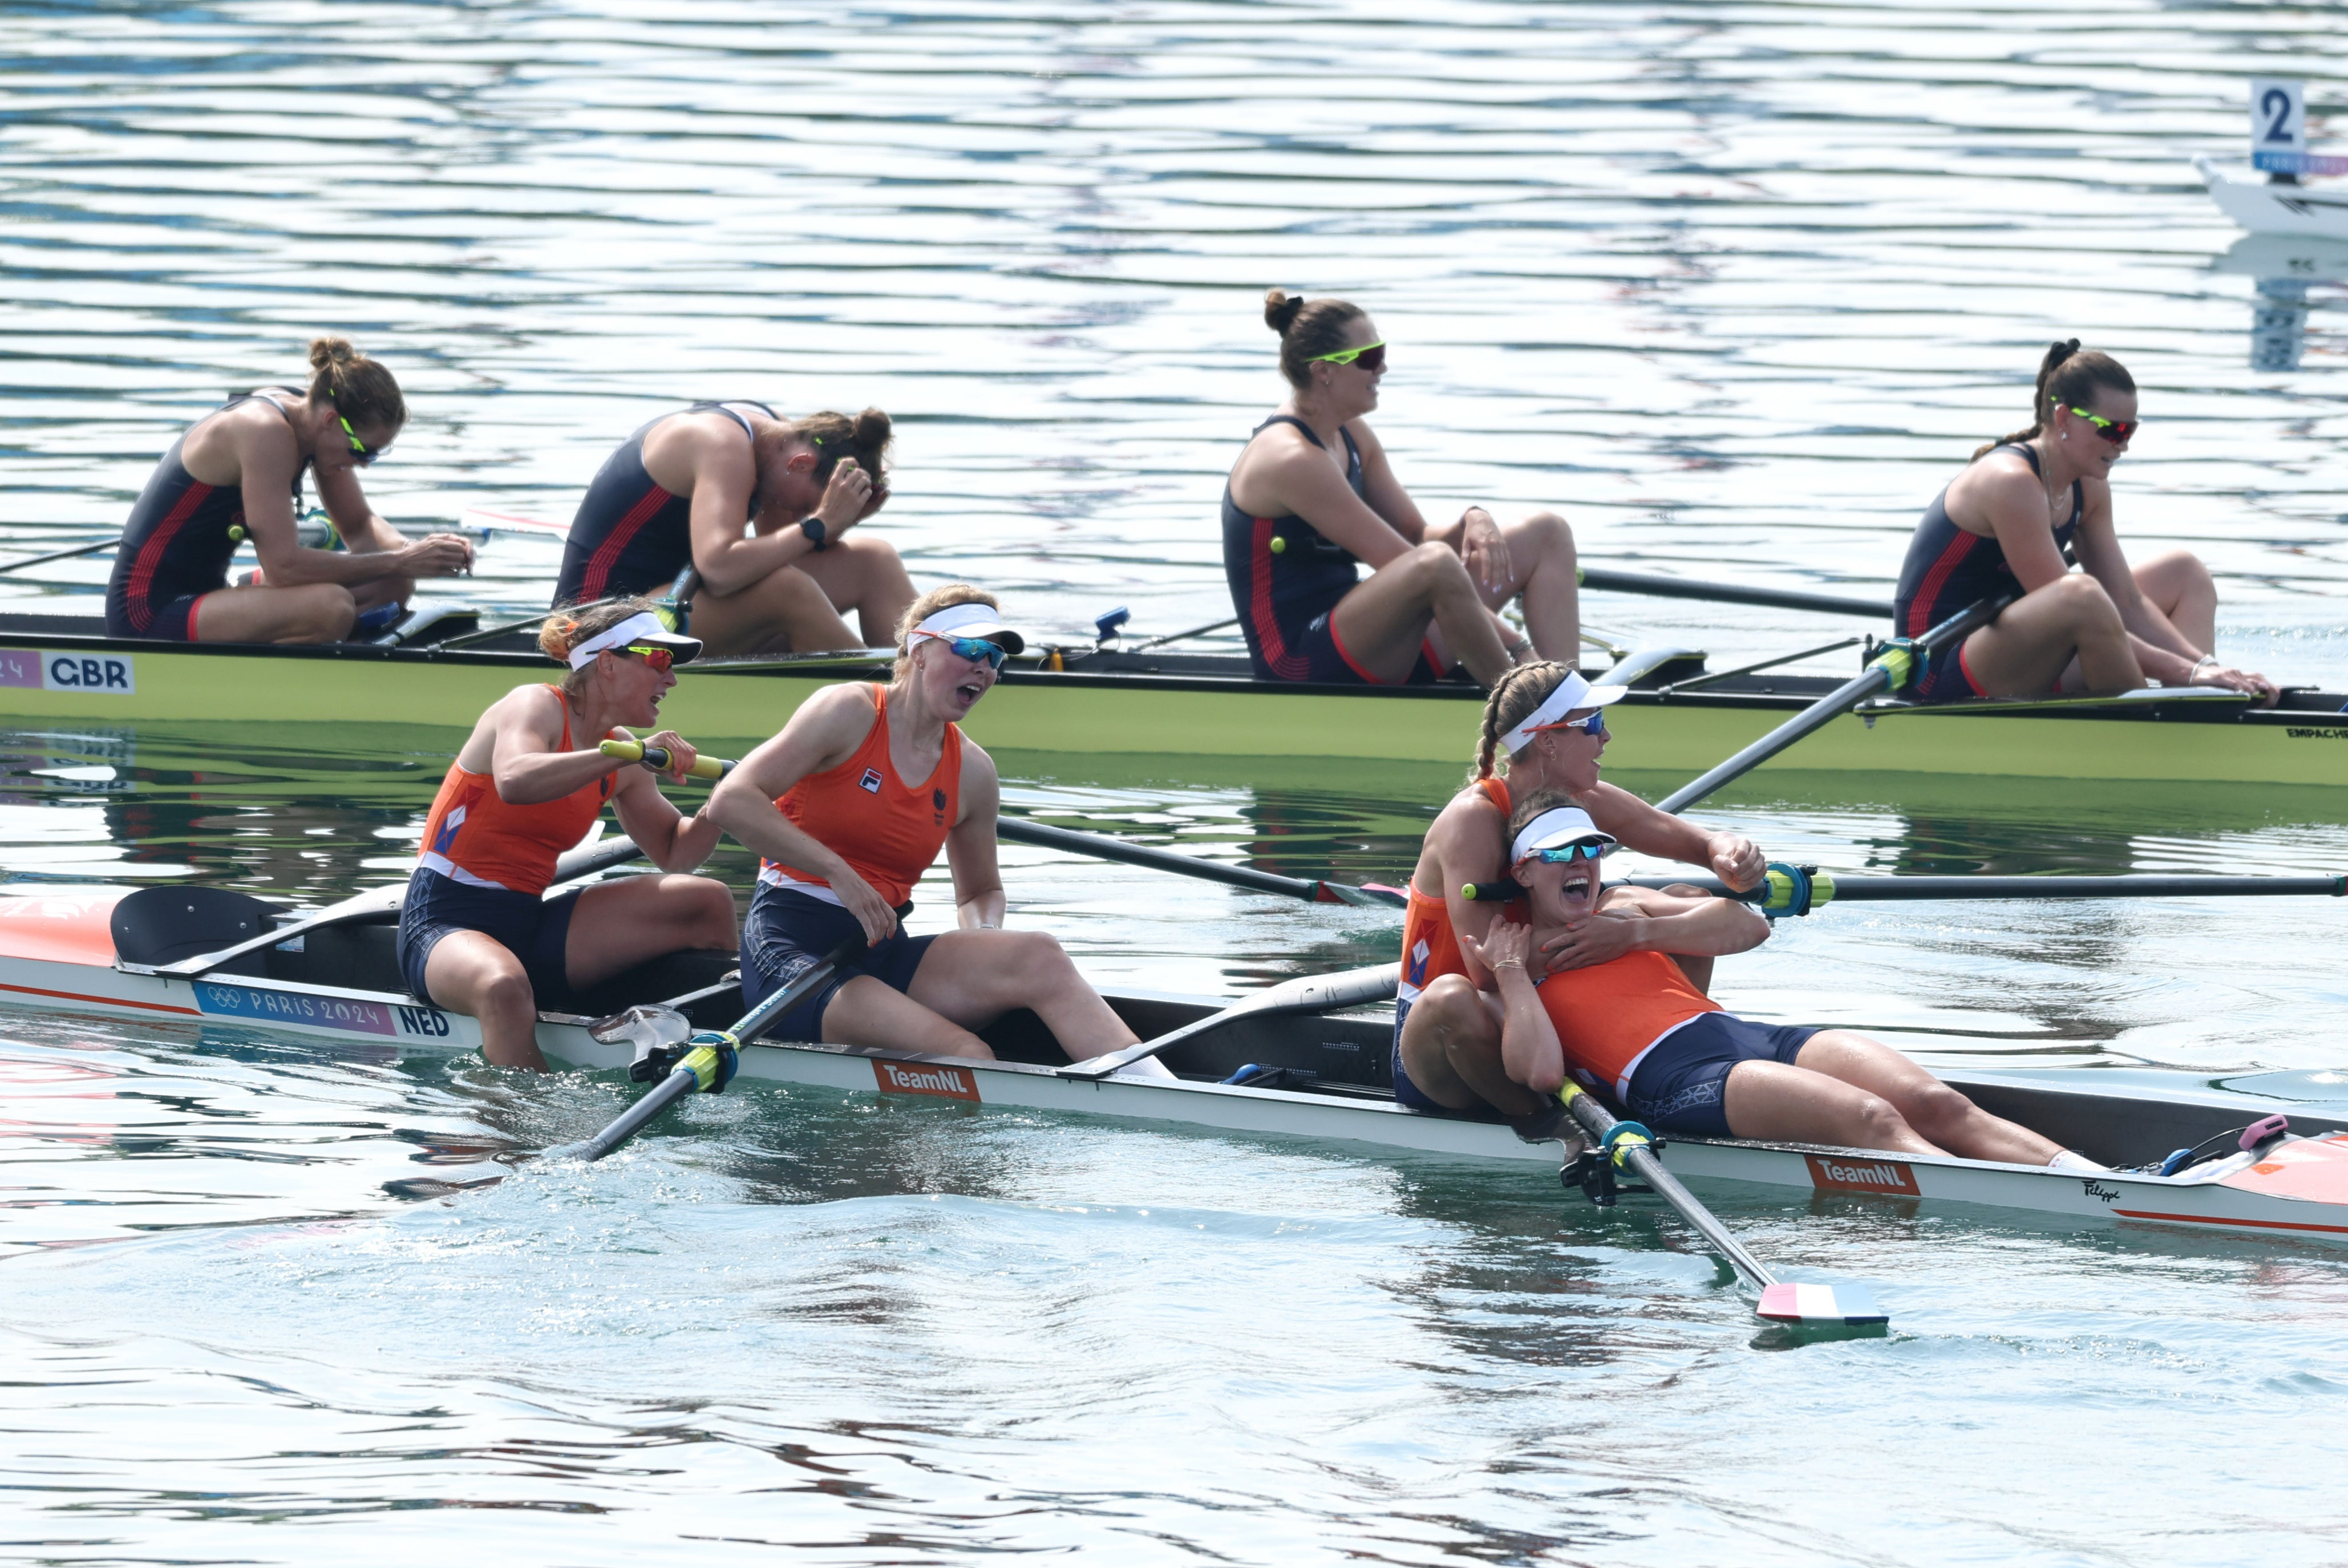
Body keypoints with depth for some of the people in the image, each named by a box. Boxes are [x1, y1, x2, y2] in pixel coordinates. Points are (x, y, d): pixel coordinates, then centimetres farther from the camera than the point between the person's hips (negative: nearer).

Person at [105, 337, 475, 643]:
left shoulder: (309, 419, 4)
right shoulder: (265, 434, -24)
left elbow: (359, 526, 14)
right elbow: (284, 565, -27)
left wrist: (411, 552, -8)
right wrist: (399, 562, -23)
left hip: (204, 597, 10)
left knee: (392, 587, 4)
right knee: (331, 606, -32)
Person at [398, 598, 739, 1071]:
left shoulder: (619, 752, 12)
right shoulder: (535, 707, -9)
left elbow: (673, 853, 19)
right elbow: (514, 782, -32)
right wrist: (631, 756, -35)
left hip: (532, 925, 8)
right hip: (446, 922, -8)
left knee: (708, 902, -4)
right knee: (504, 988, -44)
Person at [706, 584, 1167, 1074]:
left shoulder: (972, 772, 12)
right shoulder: (849, 713, -5)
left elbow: (980, 892, 27)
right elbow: (732, 801, -14)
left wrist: (982, 937, 1)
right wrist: (837, 871, -20)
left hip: (883, 957, 6)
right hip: (791, 953, -6)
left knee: (1039, 958, -22)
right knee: (962, 1054, -30)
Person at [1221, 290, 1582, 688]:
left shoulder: (1353, 438, 12)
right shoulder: (1291, 459, -18)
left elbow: (1418, 537, 13)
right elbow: (1411, 565, -20)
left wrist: (1471, 523, -12)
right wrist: (1518, 650, -20)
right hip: (1301, 665, -10)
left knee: (1548, 533, 3)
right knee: (1435, 565, -38)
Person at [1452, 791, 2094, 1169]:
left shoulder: (1621, 910, 30)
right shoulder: (1513, 971, 14)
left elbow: (1748, 926, 19)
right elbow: (1540, 1071, -5)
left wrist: (1637, 933, 11)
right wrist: (1511, 974, 0)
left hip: (1747, 1034, 7)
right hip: (1670, 1079, -7)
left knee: (1934, 1105, -18)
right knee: (1872, 1121, -31)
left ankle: (2089, 1178, -34)